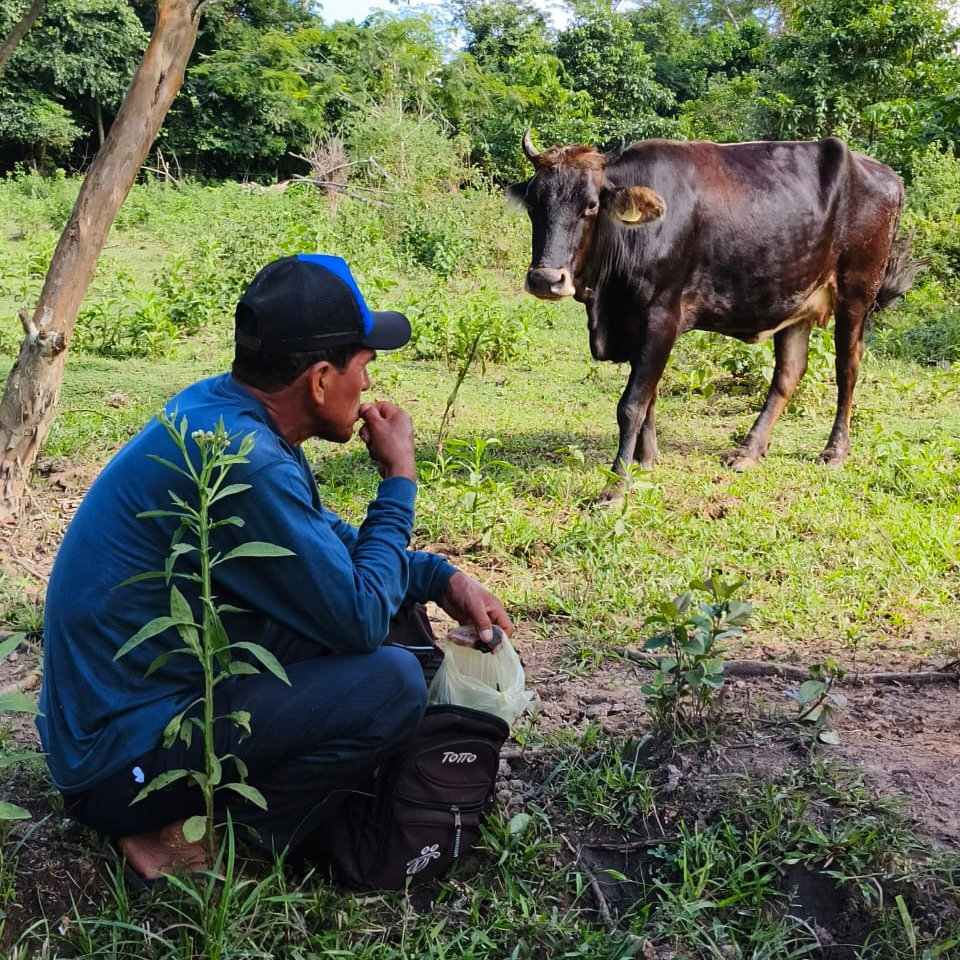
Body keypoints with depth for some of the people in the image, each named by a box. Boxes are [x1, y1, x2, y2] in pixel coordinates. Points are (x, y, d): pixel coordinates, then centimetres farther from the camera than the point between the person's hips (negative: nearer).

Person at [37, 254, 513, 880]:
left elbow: (326, 536, 15)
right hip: (119, 759, -9)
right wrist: (398, 478, -12)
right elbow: (361, 620, -22)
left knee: (382, 585, 8)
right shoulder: (243, 463, -29)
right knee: (390, 683, -22)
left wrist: (443, 578, 5)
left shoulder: (222, 407, 0)